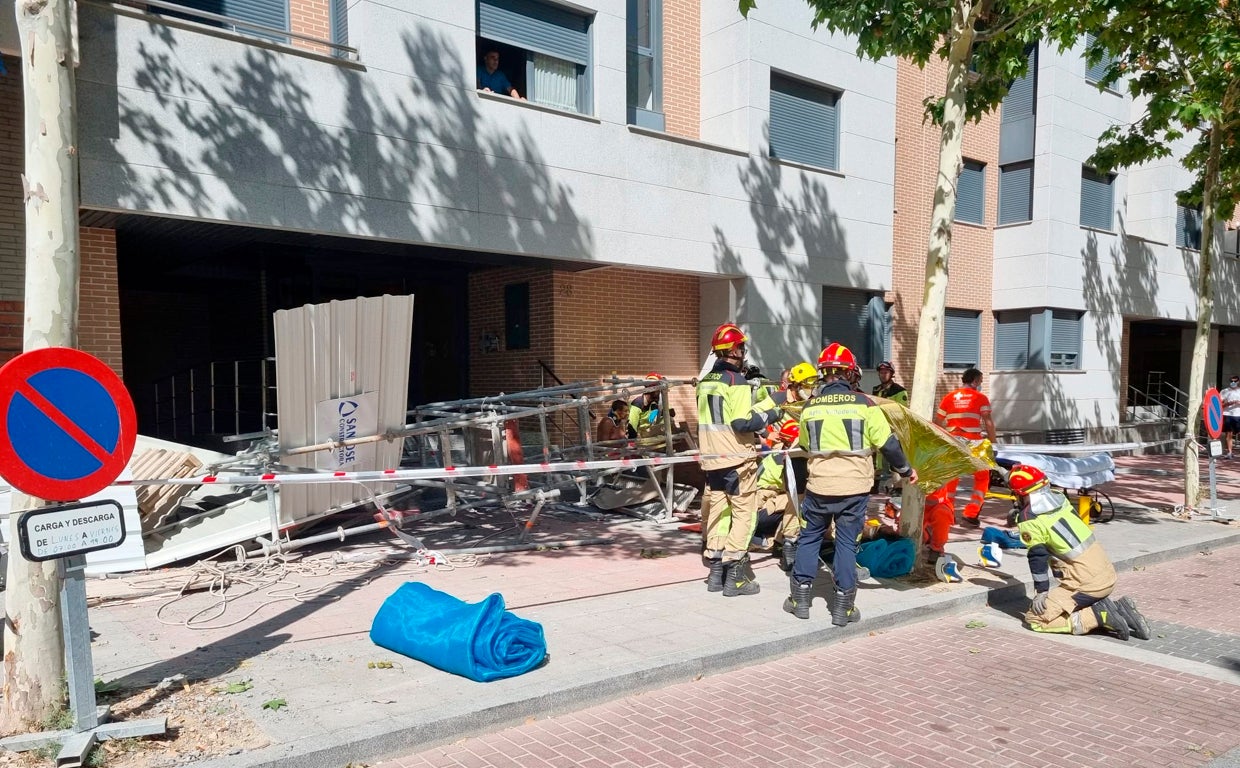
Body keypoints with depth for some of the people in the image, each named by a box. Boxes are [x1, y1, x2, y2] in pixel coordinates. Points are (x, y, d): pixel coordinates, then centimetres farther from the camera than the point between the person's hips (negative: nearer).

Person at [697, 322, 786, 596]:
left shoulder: (706, 381, 10)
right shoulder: (737, 381, -14)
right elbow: (742, 422, -21)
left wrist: (770, 401, 15)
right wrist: (769, 416, -5)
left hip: (712, 458, 7)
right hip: (737, 459, -7)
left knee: (717, 511, 13)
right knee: (744, 513, 1)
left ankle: (716, 573, 19)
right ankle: (735, 577, 1)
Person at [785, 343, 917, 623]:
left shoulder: (810, 406, -1)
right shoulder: (863, 403, -7)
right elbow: (887, 444, -4)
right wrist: (905, 469, 11)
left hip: (819, 485, 1)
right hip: (855, 487, -1)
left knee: (809, 537, 16)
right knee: (847, 543, 9)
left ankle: (800, 599, 18)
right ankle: (843, 607, 13)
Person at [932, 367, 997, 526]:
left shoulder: (949, 397, 11)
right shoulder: (980, 398, 3)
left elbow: (936, 423, 12)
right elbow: (988, 422, -6)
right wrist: (993, 442, -4)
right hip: (973, 443, -3)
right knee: (982, 477, 10)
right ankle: (971, 513, -1)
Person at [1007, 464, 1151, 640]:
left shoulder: (1028, 520, -12)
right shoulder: (1059, 497, 9)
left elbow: (1037, 556, -10)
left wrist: (1041, 591, 0)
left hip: (1086, 583, -8)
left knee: (1034, 618, -5)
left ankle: (1099, 616, -11)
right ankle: (1116, 608, 8)